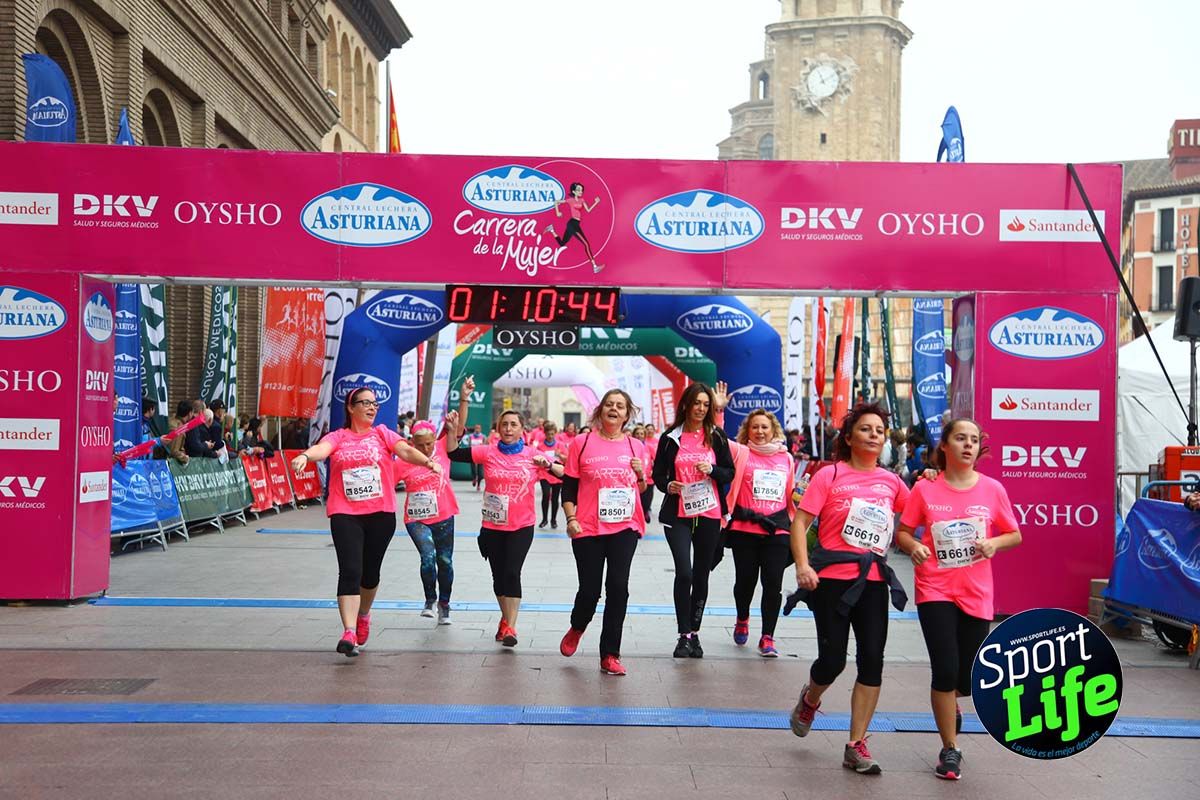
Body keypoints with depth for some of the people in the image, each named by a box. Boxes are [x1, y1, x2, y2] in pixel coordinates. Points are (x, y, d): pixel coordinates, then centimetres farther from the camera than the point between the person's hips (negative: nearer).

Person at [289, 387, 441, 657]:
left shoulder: (382, 434, 8)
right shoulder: (338, 436, 5)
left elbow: (405, 450, -8)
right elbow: (322, 448, -15)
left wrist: (428, 461, -29)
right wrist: (304, 455, -39)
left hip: (381, 513, 2)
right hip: (345, 513, -2)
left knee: (370, 572, 14)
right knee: (350, 571, -12)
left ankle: (363, 616, 40)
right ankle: (349, 632, -13)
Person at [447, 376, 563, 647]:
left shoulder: (533, 455, -3)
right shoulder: (488, 453, -4)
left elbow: (565, 475, 0)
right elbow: (453, 452, -12)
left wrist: (548, 465, -22)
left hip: (522, 526, -1)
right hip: (492, 526, 2)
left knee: (512, 572, -11)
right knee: (498, 574, 12)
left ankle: (510, 626, 0)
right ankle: (506, 618, 34)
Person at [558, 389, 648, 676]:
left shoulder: (636, 446, 9)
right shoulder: (582, 443, 1)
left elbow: (643, 490, 17)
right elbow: (568, 487, 3)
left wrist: (641, 475, -3)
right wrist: (571, 519, -8)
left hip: (624, 527, 2)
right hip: (589, 529, -2)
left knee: (618, 587, -4)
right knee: (589, 590, 3)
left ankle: (610, 655, 8)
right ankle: (577, 628, 37)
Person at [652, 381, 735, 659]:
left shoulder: (716, 435, 5)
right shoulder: (670, 437, 2)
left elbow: (730, 472, 7)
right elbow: (658, 474, 6)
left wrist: (711, 470, -12)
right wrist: (667, 485, -14)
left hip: (709, 514, 2)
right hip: (678, 514, -2)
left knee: (701, 575, 9)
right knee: (684, 573, -13)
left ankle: (694, 633, 22)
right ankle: (684, 635, -1)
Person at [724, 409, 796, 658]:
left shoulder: (786, 458, 11)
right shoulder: (741, 452, 2)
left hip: (777, 530, 2)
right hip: (744, 529, -1)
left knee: (773, 583, -4)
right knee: (746, 580, 7)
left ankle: (767, 637, 8)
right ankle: (742, 621, 37)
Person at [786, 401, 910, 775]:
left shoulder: (891, 481, 8)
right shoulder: (829, 475, -4)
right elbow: (800, 521, -7)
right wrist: (802, 565, -19)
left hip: (874, 580, 4)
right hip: (833, 578, -4)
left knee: (872, 660, -1)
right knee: (833, 660, -1)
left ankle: (856, 745, 11)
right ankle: (810, 699, 35)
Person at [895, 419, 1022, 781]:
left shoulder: (992, 489, -1)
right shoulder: (925, 489, -5)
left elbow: (1014, 535, 9)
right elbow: (902, 533, 3)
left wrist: (994, 543, -12)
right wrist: (913, 547, -19)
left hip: (976, 594, 2)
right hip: (935, 591, -2)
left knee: (968, 679, 10)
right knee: (945, 670, -8)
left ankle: (950, 702, 48)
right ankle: (950, 750, 12)